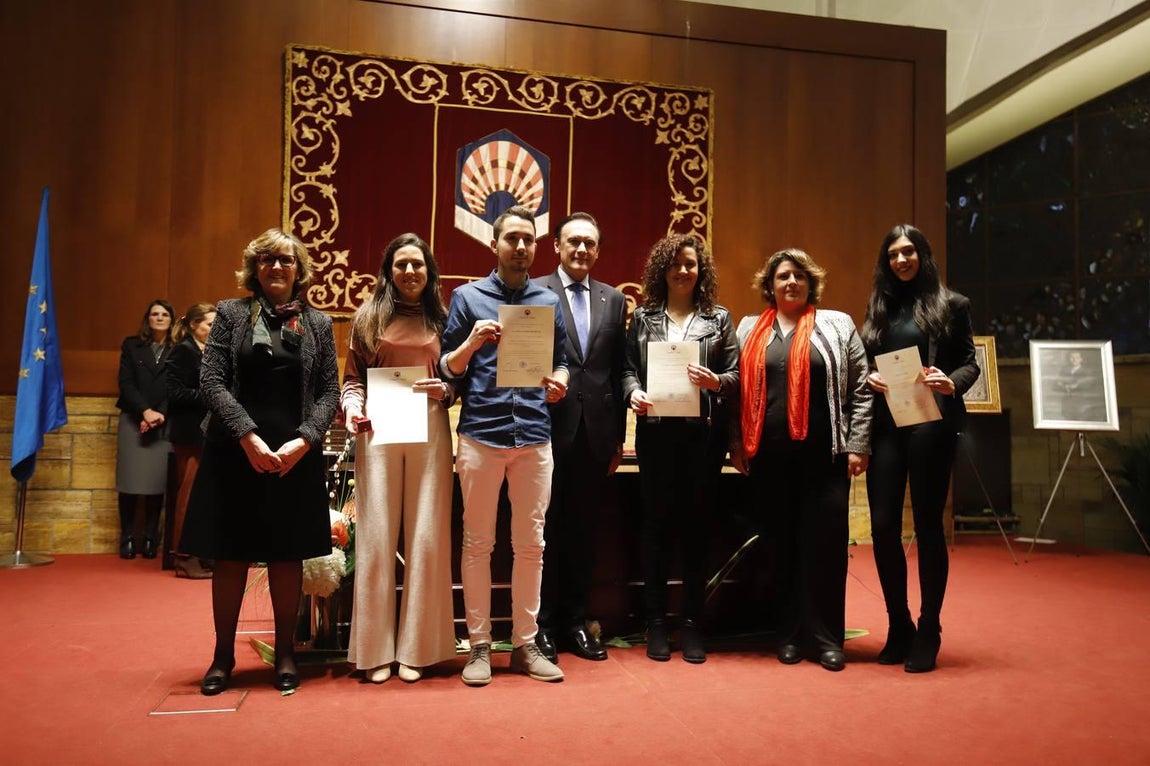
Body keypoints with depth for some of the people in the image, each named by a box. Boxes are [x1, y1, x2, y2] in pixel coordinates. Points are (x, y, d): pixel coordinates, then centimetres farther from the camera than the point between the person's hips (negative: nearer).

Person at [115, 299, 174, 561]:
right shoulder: (131, 345, 9)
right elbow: (126, 383, 1)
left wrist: (159, 416, -10)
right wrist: (145, 411, -11)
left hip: (165, 423, -1)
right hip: (133, 420, 1)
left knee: (157, 481, -2)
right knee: (131, 480, -1)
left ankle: (150, 539, 3)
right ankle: (127, 538, 6)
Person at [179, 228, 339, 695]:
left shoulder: (318, 323, 9)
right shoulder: (231, 314, 6)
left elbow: (328, 393, 4)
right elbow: (211, 381, -2)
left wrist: (303, 441, -12)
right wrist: (248, 436, -14)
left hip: (296, 456, 1)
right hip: (236, 453, 0)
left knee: (288, 555, 6)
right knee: (230, 554, 5)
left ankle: (285, 653, 20)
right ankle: (223, 656, 19)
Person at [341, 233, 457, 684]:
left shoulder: (441, 320, 11)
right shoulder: (369, 317, 10)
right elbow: (354, 377, 9)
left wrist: (444, 390, -8)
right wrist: (351, 407, -9)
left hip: (430, 432, 1)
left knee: (426, 537, 1)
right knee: (376, 537, 1)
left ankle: (416, 648, 10)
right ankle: (376, 649, 10)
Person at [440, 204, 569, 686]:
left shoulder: (549, 302, 13)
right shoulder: (467, 297, 6)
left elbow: (561, 361, 16)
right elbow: (447, 369, 6)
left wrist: (559, 381, -6)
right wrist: (471, 343, -13)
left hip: (534, 436, 2)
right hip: (481, 434, -2)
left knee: (531, 544, 6)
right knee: (478, 543, 3)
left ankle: (525, 644, 17)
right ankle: (479, 645, 14)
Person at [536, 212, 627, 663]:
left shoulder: (614, 300, 11)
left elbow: (618, 371, 10)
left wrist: (617, 436, 9)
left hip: (596, 434, 4)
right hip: (550, 428, -3)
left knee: (583, 530, 12)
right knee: (546, 529, 6)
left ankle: (574, 622, 24)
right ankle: (541, 625, 19)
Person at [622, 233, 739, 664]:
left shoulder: (718, 318, 9)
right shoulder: (643, 317, 11)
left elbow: (736, 374, 5)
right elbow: (628, 368, 7)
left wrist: (716, 382, -16)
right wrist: (633, 393, -14)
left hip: (704, 432, 0)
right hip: (656, 430, 0)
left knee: (695, 523, 4)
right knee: (657, 522, 3)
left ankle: (692, 622, 15)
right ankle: (656, 621, 13)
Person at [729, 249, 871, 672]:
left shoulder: (837, 325, 9)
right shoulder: (750, 330, 14)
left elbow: (861, 388, 5)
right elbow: (738, 388, 12)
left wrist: (857, 445, -3)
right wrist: (737, 442, 3)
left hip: (825, 454, -1)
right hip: (769, 455, 2)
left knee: (826, 542, -3)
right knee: (782, 542, 6)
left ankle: (825, 637, 9)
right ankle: (789, 634, 17)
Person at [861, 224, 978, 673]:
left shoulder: (951, 304, 5)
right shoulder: (879, 307, 15)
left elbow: (969, 363, 2)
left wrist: (952, 384, -18)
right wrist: (869, 379, -8)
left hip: (931, 422, -3)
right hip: (886, 425, 3)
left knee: (927, 525, 2)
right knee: (883, 526, 1)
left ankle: (927, 634, 14)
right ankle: (899, 628, 18)